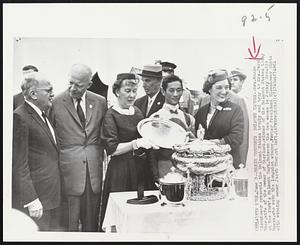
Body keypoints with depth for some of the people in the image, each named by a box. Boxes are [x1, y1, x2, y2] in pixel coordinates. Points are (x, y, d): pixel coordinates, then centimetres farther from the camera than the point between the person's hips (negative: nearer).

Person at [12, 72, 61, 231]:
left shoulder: (43, 115, 13)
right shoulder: (20, 117, -15)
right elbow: (19, 164, -18)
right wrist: (31, 200, -20)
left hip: (52, 193, 9)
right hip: (35, 195, -9)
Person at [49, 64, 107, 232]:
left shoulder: (100, 102, 6)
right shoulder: (56, 102, -4)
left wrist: (100, 155, 8)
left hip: (94, 167, 3)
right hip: (68, 168, -3)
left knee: (92, 220, 13)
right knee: (70, 221, 4)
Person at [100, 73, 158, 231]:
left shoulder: (137, 111, 9)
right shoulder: (111, 115, -10)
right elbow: (112, 149, -17)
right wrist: (136, 143, -27)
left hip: (140, 166, 6)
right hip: (120, 170, -6)